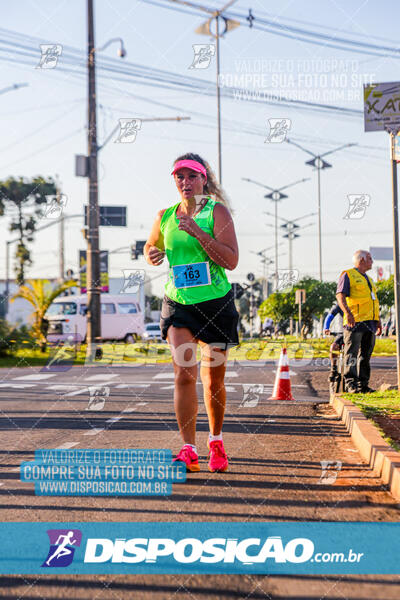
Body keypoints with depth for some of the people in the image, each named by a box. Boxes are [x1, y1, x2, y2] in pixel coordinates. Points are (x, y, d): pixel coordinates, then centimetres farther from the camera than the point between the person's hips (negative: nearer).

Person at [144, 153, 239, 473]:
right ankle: (189, 450, -10)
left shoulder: (217, 211, -5)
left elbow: (231, 261, -14)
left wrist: (197, 231, -21)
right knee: (185, 374, -12)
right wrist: (152, 254, 1)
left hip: (216, 304, -2)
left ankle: (216, 441, 29)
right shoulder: (165, 216, 7)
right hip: (178, 304, 2)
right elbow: (150, 246, 25)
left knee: (214, 380, 6)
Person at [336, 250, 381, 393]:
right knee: (352, 354, -10)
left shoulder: (368, 279, 26)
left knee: (365, 355, 7)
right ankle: (350, 384, -13)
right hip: (354, 322, -8)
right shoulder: (348, 275, 1)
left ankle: (363, 385, 10)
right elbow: (340, 296, -11)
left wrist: (378, 320, 22)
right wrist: (347, 312, -26)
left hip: (369, 322, 8)